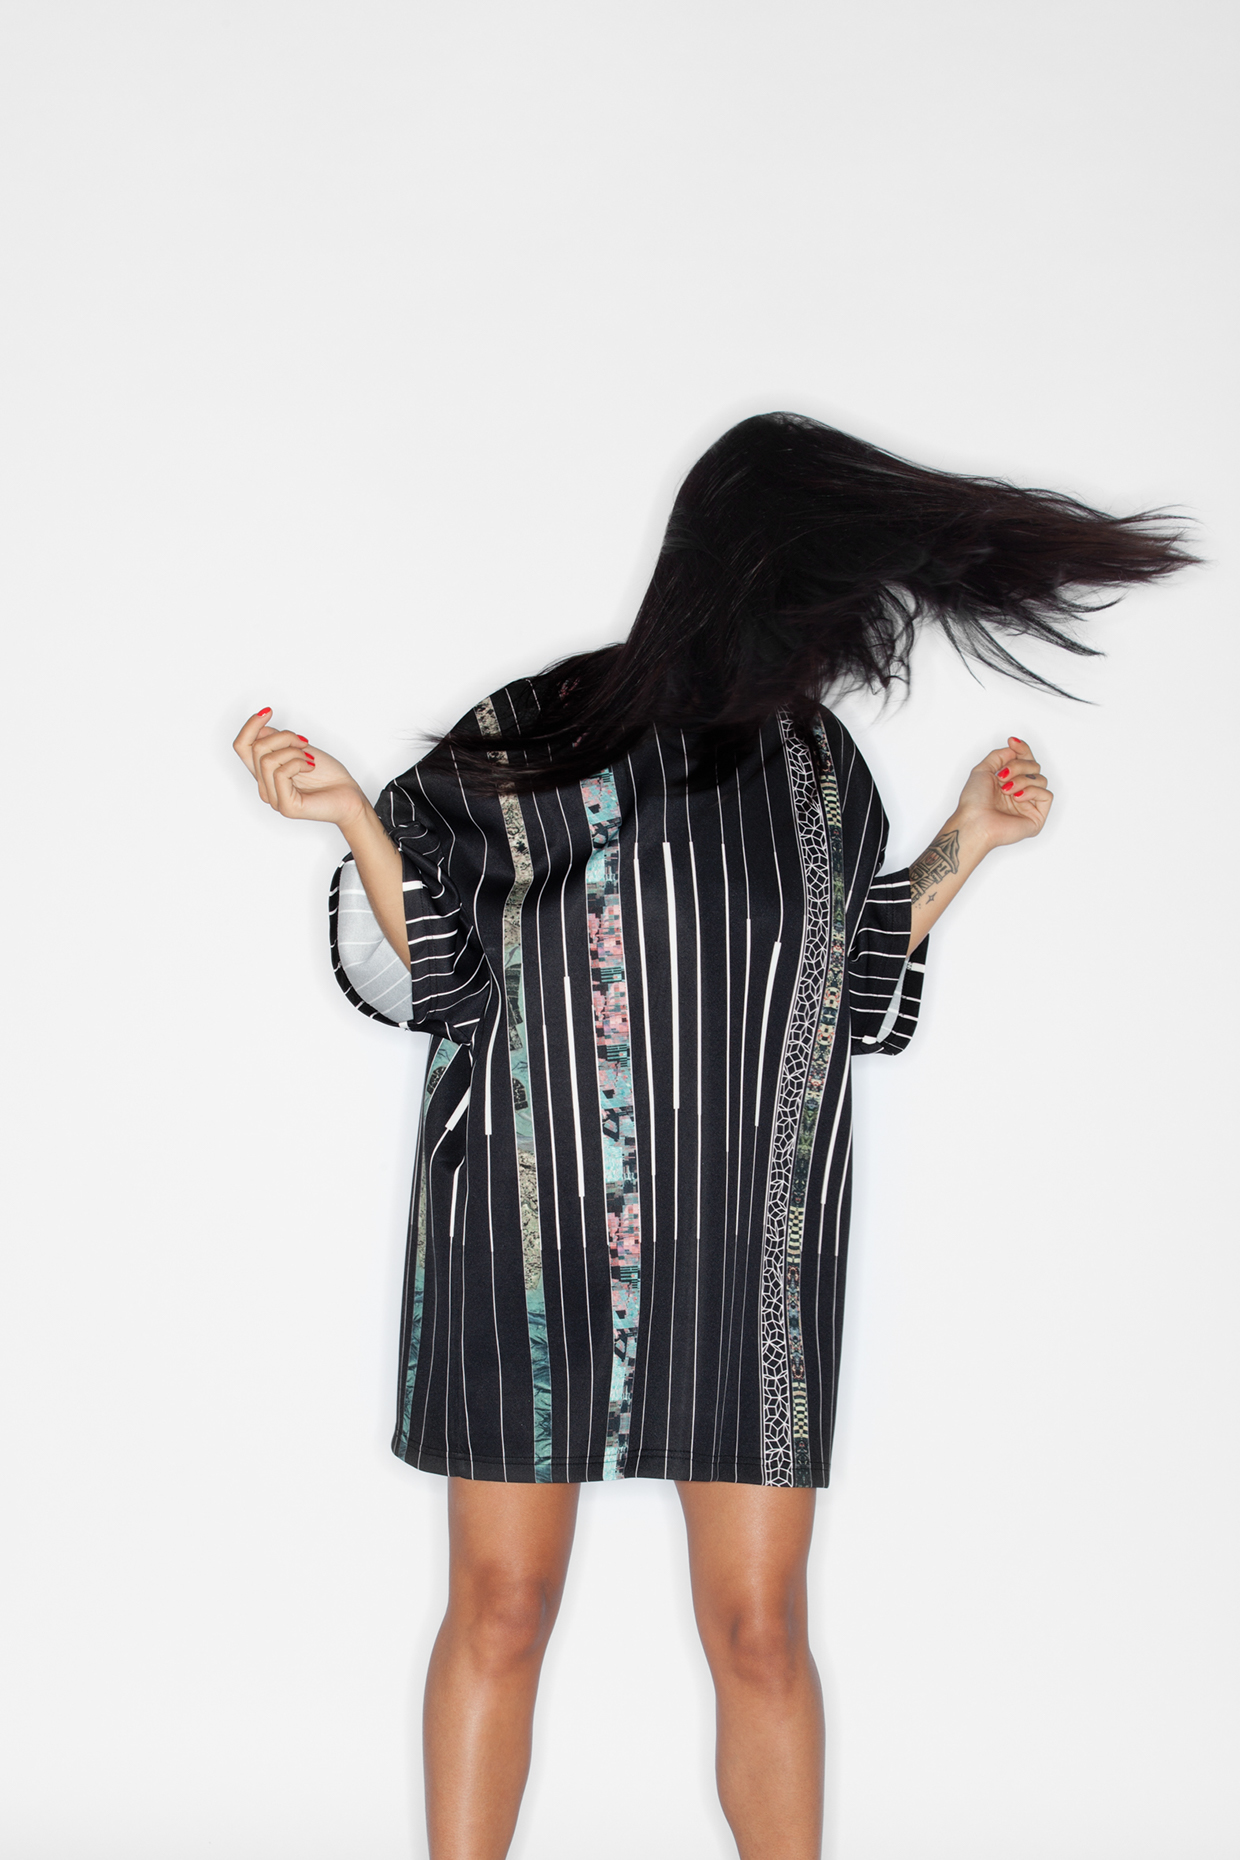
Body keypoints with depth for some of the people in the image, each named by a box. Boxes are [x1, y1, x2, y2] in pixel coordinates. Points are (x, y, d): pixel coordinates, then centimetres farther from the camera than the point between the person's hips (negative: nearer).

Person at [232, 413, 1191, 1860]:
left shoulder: (816, 760, 8)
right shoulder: (531, 740, -3)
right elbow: (439, 973, -1)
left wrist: (965, 845, 11)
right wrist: (350, 816, -14)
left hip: (747, 1255, 3)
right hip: (533, 1240, -2)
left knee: (758, 1630, 3)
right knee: (499, 1613, 5)